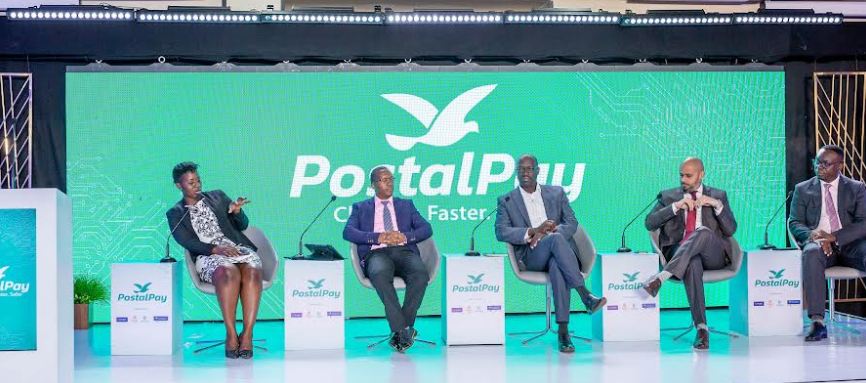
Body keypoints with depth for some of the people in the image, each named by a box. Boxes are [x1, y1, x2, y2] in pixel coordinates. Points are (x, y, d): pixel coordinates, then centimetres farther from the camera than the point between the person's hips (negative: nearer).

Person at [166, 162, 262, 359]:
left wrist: (236, 211, -4)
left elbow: (243, 226, 19)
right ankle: (231, 334, -36)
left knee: (252, 271, -34)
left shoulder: (218, 197, 22)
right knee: (229, 273, -39)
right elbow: (187, 242, -1)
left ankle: (247, 334, -38)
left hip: (239, 248, 2)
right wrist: (216, 249, -17)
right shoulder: (175, 214, 15)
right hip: (208, 256, -2)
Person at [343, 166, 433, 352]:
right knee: (380, 274, -39)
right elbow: (348, 232, 4)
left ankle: (399, 329, -28)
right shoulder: (361, 208, 22)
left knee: (421, 273, -34)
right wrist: (378, 237, -11)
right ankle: (403, 329, -36)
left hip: (404, 251, 2)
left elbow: (426, 229, 14)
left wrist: (405, 236, -6)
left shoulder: (406, 205, 27)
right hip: (377, 253, -2)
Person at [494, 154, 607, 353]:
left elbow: (572, 223, 8)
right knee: (556, 239, -36)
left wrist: (544, 234, -11)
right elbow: (501, 232, -1)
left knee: (557, 268, -38)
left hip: (558, 254, 1)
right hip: (531, 257, -1)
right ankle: (586, 296, -40)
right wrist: (534, 231, -14)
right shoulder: (507, 200, 14)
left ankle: (563, 331, -43)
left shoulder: (557, 193, 18)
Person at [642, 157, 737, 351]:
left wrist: (717, 205, -6)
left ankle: (662, 276, -46)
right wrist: (675, 206, -7)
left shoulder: (717, 195, 18)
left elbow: (730, 230, 8)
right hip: (680, 253, 0)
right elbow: (649, 223, 4)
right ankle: (701, 327, -44)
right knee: (692, 263, -38)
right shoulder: (668, 196, 18)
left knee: (703, 232, -36)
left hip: (712, 255, 0)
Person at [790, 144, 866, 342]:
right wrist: (812, 234, -16)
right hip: (818, 243, 0)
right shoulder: (803, 189, 16)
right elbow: (794, 223, 8)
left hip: (849, 244, 0)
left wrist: (834, 237, -16)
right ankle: (817, 322, -42)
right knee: (811, 252, -37)